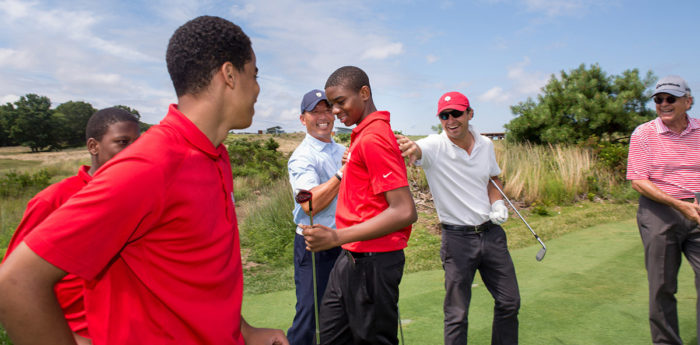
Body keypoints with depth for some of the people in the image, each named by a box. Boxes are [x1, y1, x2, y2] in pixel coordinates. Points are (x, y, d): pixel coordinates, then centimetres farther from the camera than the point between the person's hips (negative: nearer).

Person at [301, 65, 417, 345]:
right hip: (352, 258, 10)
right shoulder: (363, 135, 11)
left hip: (372, 262, -10)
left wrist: (337, 237, -28)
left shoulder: (372, 139, -18)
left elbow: (405, 212, -25)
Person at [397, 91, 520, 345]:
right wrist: (409, 149, -60)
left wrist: (498, 203, 1)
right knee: (457, 314, 4)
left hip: (492, 233, 5)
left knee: (509, 302, 16)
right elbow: (415, 150, -37)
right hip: (457, 238, -4)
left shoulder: (486, 144, 2)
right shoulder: (434, 146, -13)